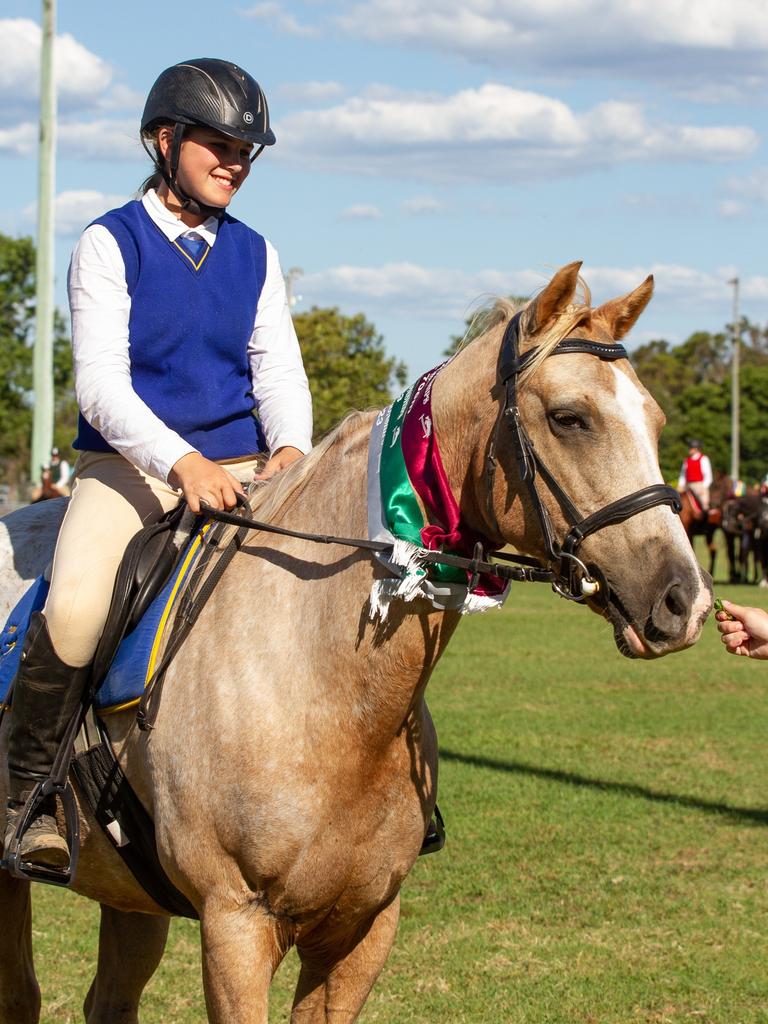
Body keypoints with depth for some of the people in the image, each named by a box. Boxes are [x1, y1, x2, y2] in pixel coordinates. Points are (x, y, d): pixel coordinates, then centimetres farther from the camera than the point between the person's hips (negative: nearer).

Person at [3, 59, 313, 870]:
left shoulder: (254, 256, 14)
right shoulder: (109, 246, -1)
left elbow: (278, 370, 8)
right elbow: (100, 384, -11)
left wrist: (290, 450, -15)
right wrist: (181, 462, -27)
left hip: (238, 472, 5)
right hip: (128, 466, -4)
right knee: (73, 610, -30)